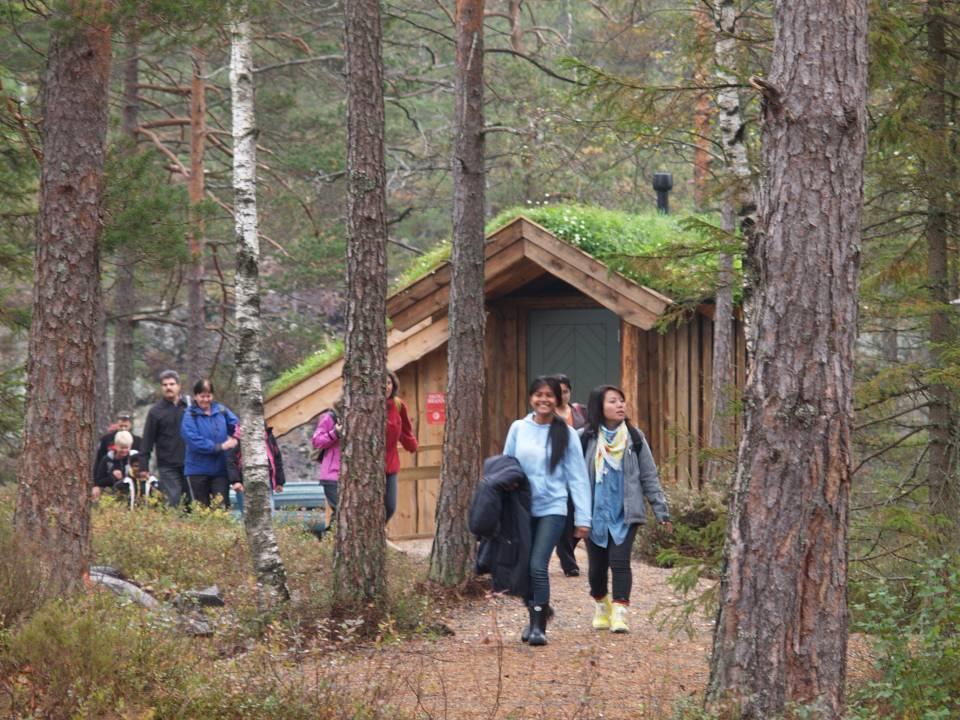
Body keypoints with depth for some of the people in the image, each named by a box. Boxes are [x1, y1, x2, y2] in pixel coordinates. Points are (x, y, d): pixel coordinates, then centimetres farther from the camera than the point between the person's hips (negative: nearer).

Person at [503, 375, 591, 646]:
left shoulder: (566, 434, 0)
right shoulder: (518, 428, 5)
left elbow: (578, 477, 0)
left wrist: (582, 517, -5)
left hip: (552, 508, -3)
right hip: (523, 508, 3)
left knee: (538, 566, -15)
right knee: (524, 566, 6)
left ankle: (539, 626, -5)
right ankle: (535, 615, 28)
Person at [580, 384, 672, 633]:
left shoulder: (634, 438, 2)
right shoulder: (586, 440, -2)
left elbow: (649, 477, 6)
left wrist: (661, 511, 3)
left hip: (625, 513, 0)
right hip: (595, 513, 0)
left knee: (620, 561, -13)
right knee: (597, 565, 8)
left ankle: (619, 613, -10)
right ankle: (601, 608, 30)